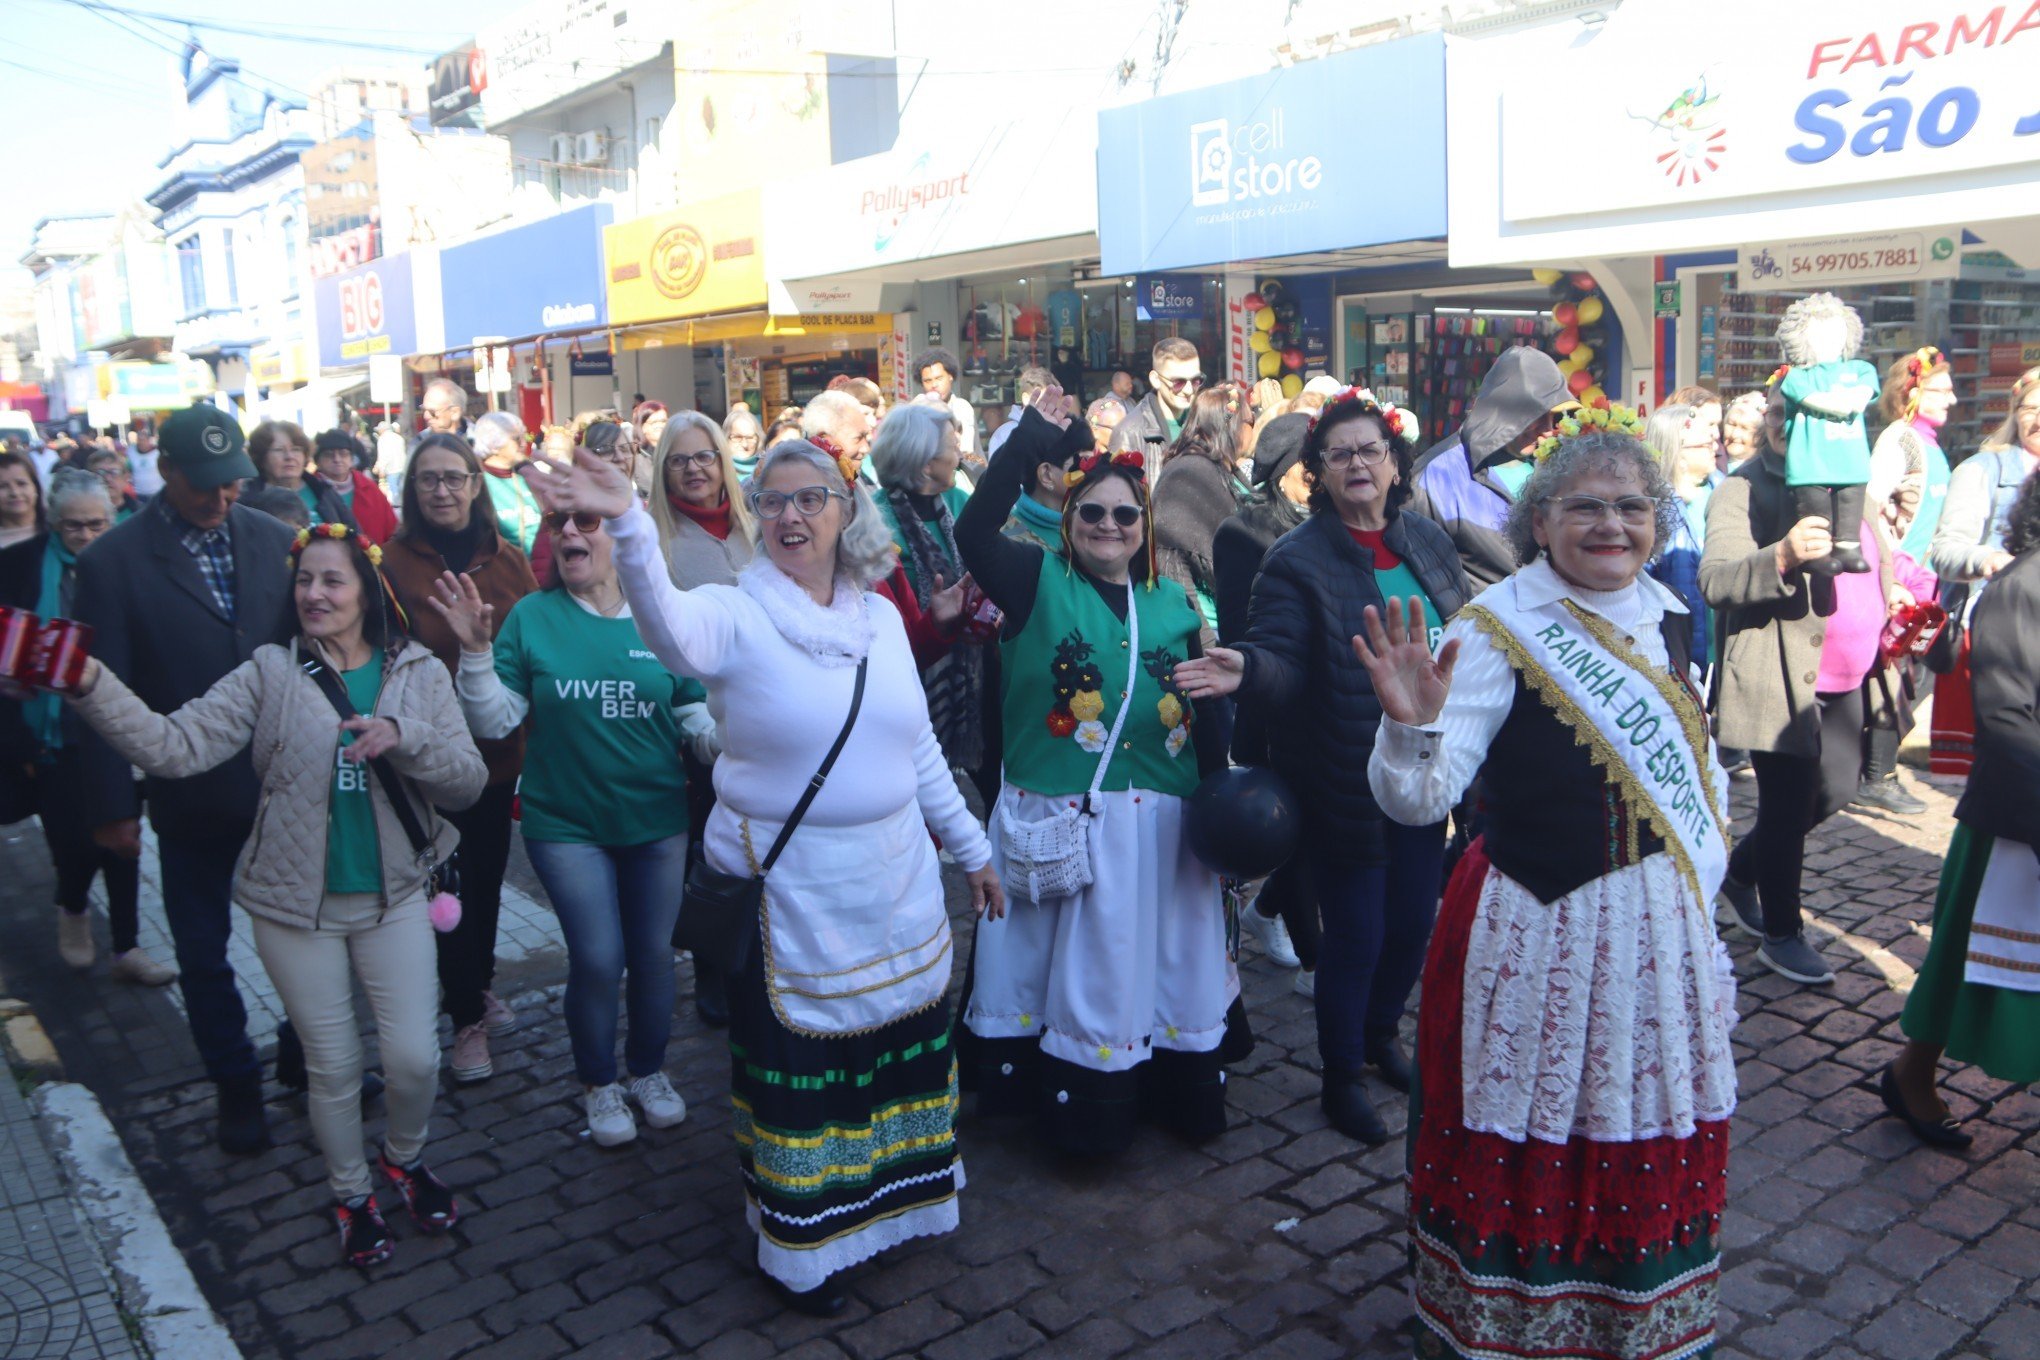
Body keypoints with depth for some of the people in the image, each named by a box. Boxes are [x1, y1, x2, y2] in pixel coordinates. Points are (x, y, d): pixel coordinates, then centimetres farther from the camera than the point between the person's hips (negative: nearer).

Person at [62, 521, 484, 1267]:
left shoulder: (419, 674, -2)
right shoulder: (269, 675, -6)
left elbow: (467, 780, -8)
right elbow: (176, 746, -18)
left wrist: (403, 735, -25)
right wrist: (93, 686, -32)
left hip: (393, 897, 1)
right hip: (296, 905, 0)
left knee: (415, 1058, 2)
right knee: (333, 1068, 11)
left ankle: (405, 1157, 35)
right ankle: (351, 1195, 36)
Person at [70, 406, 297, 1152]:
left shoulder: (273, 539, -2)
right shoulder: (114, 561, -10)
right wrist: (111, 804, -8)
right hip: (191, 795, -2)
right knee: (203, 951, 13)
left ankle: (306, 1052, 37)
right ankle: (235, 1083, 32)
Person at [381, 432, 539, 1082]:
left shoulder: (507, 560, 2)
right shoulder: (395, 562, -8)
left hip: (499, 746, 4)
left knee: (488, 870, 18)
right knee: (452, 881, 3)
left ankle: (482, 984, 39)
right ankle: (468, 1019, 17)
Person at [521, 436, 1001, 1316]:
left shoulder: (880, 617, 4)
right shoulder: (736, 615, -12)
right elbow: (669, 626, -37)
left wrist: (971, 847, 15)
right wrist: (627, 525, -54)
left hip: (896, 888, 5)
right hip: (787, 898, -5)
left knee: (895, 1050, 19)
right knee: (797, 1069, 9)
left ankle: (883, 1202, 46)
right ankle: (799, 1250, 33)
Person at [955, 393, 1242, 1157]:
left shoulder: (1172, 605, 7)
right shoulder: (1037, 582, -1)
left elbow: (1202, 715, 9)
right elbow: (974, 532, -18)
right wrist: (1031, 440, -19)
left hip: (1159, 826, 3)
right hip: (1058, 819, -3)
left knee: (1157, 962, 14)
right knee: (1076, 968, 8)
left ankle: (1178, 1093, 34)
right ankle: (1081, 1107, 25)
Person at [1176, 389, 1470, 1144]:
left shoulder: (1427, 542, 4)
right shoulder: (1297, 560, -11)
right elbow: (1284, 662, -20)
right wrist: (1246, 667, -40)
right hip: (1346, 783, -5)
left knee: (1414, 919, 17)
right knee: (1355, 934, 3)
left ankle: (1382, 1033, 44)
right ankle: (1342, 1078, 25)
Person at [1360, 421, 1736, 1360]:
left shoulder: (1665, 617, 4)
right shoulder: (1497, 630, -16)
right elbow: (1416, 798, -24)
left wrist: (1698, 889, 11)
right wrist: (1413, 723, -43)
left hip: (1659, 935, 6)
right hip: (1539, 934, -6)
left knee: (1650, 1140, 20)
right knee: (1524, 1148, 8)